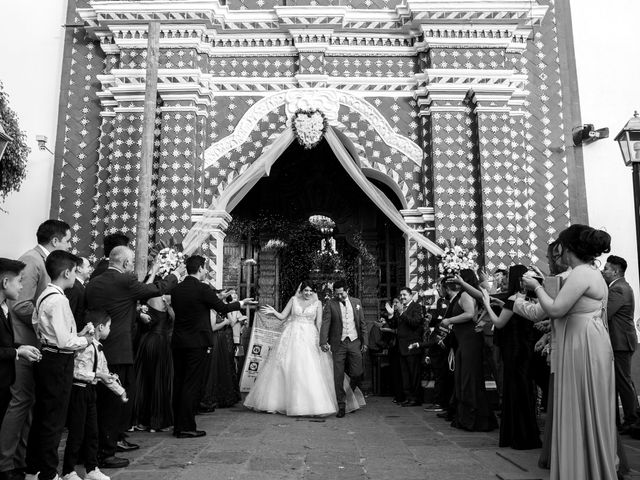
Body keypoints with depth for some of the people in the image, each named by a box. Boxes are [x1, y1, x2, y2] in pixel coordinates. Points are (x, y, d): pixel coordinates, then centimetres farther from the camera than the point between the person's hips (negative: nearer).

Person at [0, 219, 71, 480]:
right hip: (25, 346, -10)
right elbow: (21, 306, -23)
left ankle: (22, 458, 28)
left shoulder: (43, 262, 12)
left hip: (37, 345, 10)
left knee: (28, 401, 16)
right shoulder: (31, 261, -16)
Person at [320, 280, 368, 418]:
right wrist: (323, 342, -21)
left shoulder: (356, 302, 8)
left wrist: (365, 342, 6)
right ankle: (341, 406, 12)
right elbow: (325, 323, -8)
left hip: (354, 342, 2)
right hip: (338, 344, -2)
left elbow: (362, 323, 11)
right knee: (338, 376, 0)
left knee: (357, 373, -2)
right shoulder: (330, 304, -1)